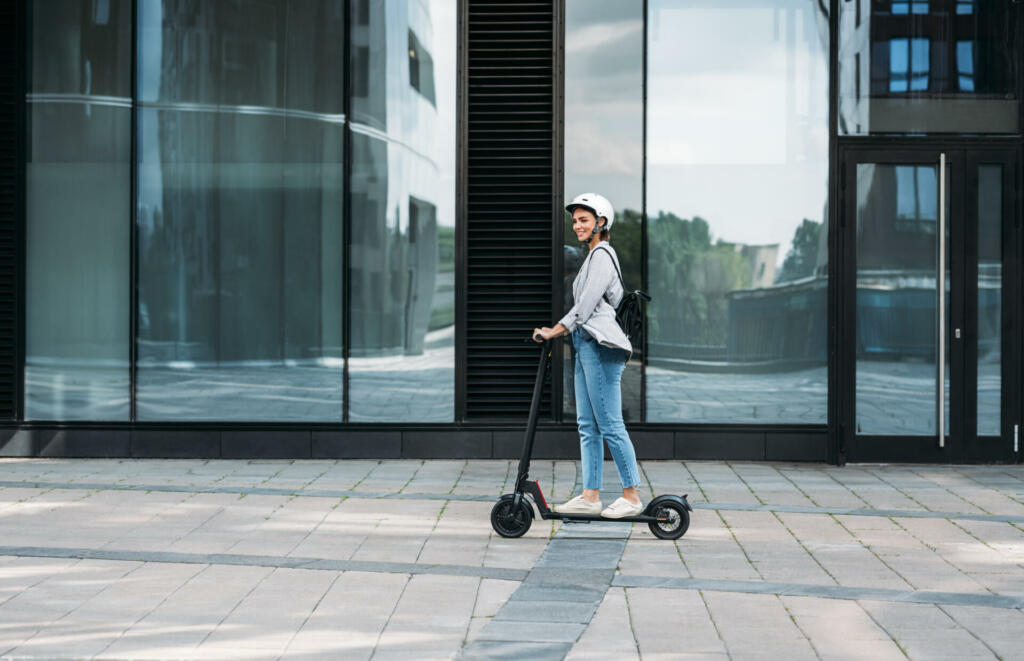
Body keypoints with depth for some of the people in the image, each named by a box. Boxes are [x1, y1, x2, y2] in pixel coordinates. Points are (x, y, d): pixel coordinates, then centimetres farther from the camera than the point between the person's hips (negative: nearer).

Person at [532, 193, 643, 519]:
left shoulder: (602, 255, -10)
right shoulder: (595, 256, 20)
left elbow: (586, 305, -16)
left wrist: (555, 330, -12)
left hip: (600, 348, -11)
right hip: (586, 347, 11)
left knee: (610, 425, -8)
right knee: (587, 425, 8)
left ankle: (631, 497, -3)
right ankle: (590, 496, 10)